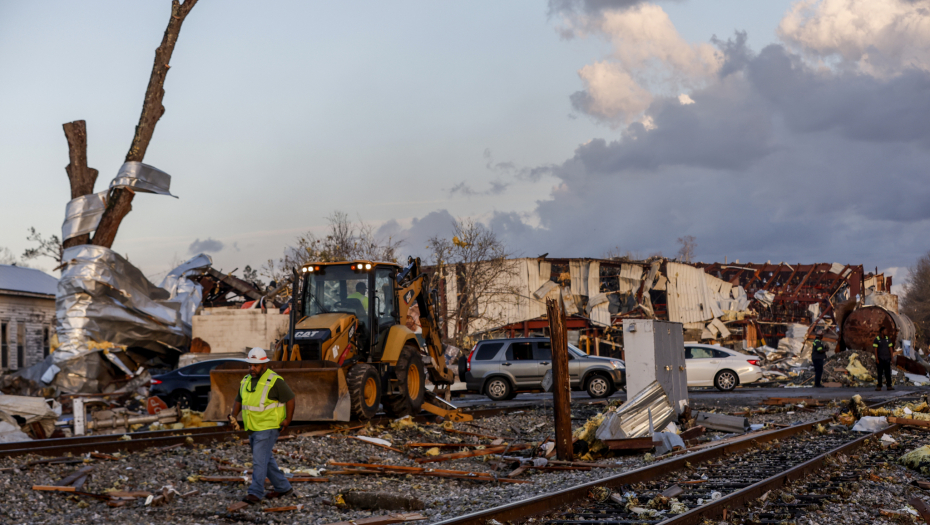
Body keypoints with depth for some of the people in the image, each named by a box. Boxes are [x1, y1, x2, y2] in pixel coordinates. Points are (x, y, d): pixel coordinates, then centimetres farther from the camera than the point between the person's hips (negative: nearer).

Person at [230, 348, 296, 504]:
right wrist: (234, 416, 1)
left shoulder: (274, 381, -15)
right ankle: (283, 487, 28)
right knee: (266, 459, 16)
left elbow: (289, 398, -11)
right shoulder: (246, 380, 8)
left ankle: (255, 493, -9)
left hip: (268, 428, -8)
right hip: (252, 428, 8)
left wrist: (287, 420, -14)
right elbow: (239, 400, 16)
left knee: (259, 459, -12)